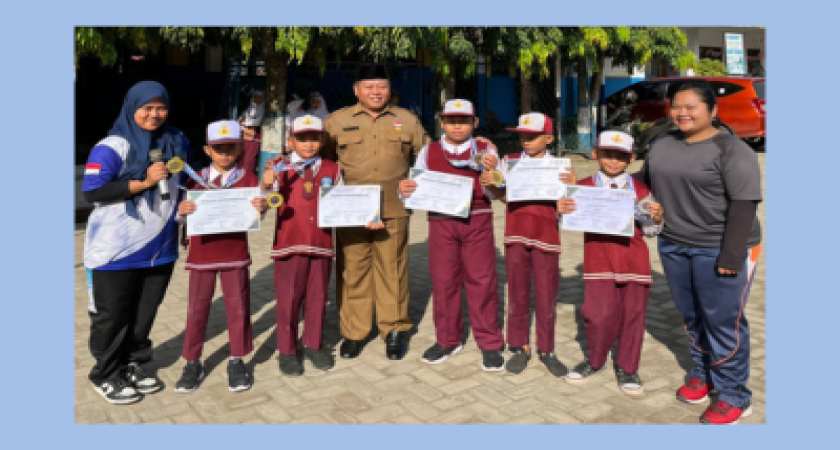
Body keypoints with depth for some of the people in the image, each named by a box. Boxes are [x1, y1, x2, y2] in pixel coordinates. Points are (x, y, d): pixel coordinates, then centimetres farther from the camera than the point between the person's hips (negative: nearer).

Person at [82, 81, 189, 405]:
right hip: (117, 249, -5)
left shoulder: (177, 142, 8)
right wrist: (144, 182, -21)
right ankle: (106, 376, 23)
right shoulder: (112, 147, -13)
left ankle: (134, 364, 32)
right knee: (112, 315, 7)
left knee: (145, 312, 14)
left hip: (160, 246, 5)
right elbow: (92, 191, -19)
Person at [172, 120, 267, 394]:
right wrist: (182, 212, -19)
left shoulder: (248, 179, 1)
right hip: (202, 255, 1)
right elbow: (185, 219, 3)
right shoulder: (196, 180, 3)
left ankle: (237, 361, 22)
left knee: (238, 307, 7)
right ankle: (192, 363, 22)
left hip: (235, 254, -1)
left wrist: (262, 207, -24)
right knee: (197, 309, 8)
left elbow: (255, 216, -2)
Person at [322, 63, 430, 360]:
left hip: (393, 211, 0)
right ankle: (353, 332, 18)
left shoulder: (407, 120, 11)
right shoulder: (336, 121, 8)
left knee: (393, 269, 5)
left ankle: (394, 330, 20)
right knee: (352, 270, 4)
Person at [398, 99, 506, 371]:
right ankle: (447, 340, 25)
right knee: (443, 282, 8)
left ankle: (490, 343, 15)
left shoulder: (485, 152, 4)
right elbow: (418, 187, 6)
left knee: (482, 282, 3)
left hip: (477, 221, -1)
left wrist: (491, 172, -22)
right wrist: (405, 190, -16)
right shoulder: (429, 152, 8)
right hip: (441, 223, 2)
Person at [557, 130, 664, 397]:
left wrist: (657, 218, -11)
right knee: (600, 315, -7)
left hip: (634, 262, 2)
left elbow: (649, 231, 10)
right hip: (599, 263, -1)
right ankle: (595, 362, 20)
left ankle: (627, 368, 25)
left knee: (633, 314, 7)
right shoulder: (584, 187, 4)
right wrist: (562, 210, -17)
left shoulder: (640, 190, 7)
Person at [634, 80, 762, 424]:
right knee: (692, 316, 15)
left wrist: (731, 256, -20)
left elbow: (744, 205, -16)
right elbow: (644, 183, 20)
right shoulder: (662, 145, 8)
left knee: (723, 322, 1)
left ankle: (734, 397, 15)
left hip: (718, 250, -6)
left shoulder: (732, 150, -11)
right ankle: (702, 373, 33)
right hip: (674, 246, 6)